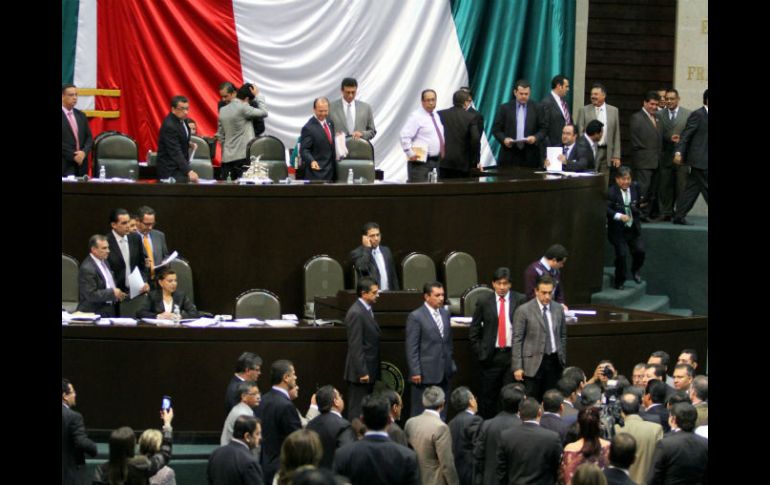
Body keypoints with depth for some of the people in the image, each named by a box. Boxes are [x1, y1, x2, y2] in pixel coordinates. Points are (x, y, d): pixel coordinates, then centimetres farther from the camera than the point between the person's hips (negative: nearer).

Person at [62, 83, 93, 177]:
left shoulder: (81, 115, 15)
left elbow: (89, 138, 14)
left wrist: (84, 152, -5)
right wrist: (73, 156, -13)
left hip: (81, 165, 5)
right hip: (65, 165, -5)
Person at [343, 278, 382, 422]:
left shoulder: (367, 310, 14)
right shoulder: (356, 313, -17)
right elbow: (355, 346, -20)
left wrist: (371, 372, 17)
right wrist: (362, 372, -21)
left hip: (369, 371, 10)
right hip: (361, 372, -10)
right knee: (357, 411, -5)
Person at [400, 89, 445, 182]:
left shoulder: (436, 116, 16)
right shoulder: (417, 116, -10)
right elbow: (405, 136, -18)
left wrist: (442, 153, 17)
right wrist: (410, 154, -19)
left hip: (435, 160, 8)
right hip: (421, 161, -8)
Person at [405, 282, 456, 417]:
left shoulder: (445, 314, 12)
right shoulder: (415, 317, -9)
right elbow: (411, 348, -10)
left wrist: (450, 364, 16)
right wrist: (415, 372, -14)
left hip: (444, 373, 6)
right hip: (425, 374, -6)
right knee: (421, 412, -1)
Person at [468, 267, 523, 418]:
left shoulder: (520, 301, 1)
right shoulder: (484, 302, 3)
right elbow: (473, 331, 8)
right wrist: (480, 352, 1)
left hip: (513, 354, -1)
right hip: (491, 356, 1)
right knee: (488, 397, 3)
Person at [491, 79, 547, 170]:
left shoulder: (536, 108, 7)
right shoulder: (505, 108, 6)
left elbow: (543, 128, 9)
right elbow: (496, 129, 7)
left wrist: (536, 138, -10)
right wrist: (504, 139, -12)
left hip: (530, 156, 0)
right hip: (509, 155, 0)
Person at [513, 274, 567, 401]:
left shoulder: (558, 309, 9)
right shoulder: (523, 311, -5)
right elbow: (517, 340, -5)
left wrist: (563, 361, 15)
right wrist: (517, 367, -10)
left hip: (554, 362, 4)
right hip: (533, 362, -4)